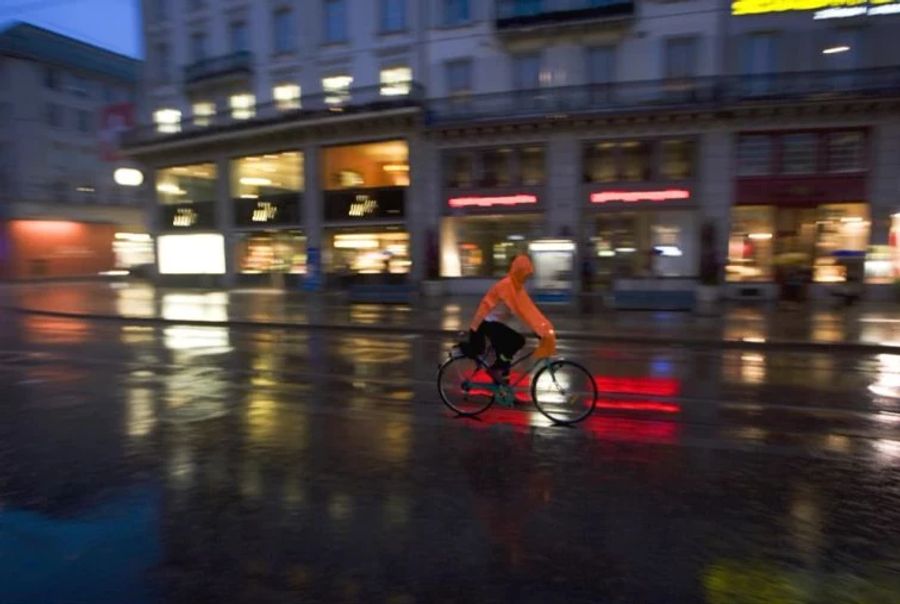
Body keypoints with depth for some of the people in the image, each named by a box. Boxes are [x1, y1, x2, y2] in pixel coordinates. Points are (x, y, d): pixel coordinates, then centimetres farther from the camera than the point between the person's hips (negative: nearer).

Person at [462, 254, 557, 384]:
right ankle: (496, 369, -6)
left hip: (496, 323, 9)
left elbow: (529, 308, 3)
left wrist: (546, 328, -6)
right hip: (487, 322, -9)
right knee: (518, 341, -21)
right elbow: (518, 311, -30)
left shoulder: (518, 287, 7)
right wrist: (540, 330, -33)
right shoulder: (506, 285, -23)